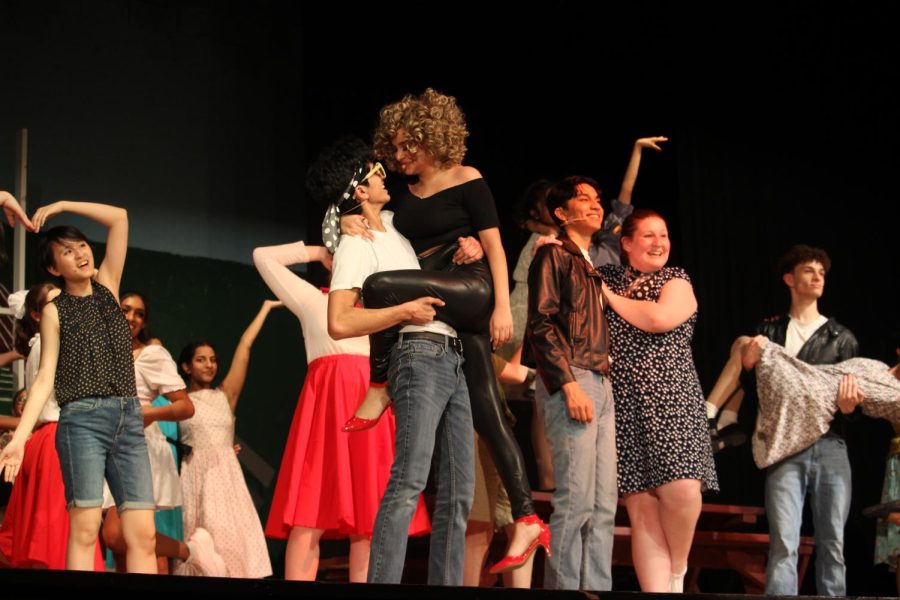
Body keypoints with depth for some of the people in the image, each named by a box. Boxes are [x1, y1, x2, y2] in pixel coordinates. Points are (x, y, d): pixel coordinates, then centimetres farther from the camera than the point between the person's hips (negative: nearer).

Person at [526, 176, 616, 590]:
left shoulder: (593, 265, 24)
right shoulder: (553, 255, 2)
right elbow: (540, 325, -8)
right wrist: (569, 384, -17)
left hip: (601, 384, 8)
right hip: (570, 382, -8)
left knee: (604, 505, 3)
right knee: (576, 502, -12)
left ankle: (597, 587, 4)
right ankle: (564, 587, -9)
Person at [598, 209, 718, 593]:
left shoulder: (677, 281, 9)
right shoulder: (607, 278, 17)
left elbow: (658, 319, -11)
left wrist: (609, 296, 0)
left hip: (670, 399, -1)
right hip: (623, 406, 2)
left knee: (682, 493, -17)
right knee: (641, 508, -6)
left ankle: (677, 572, 9)